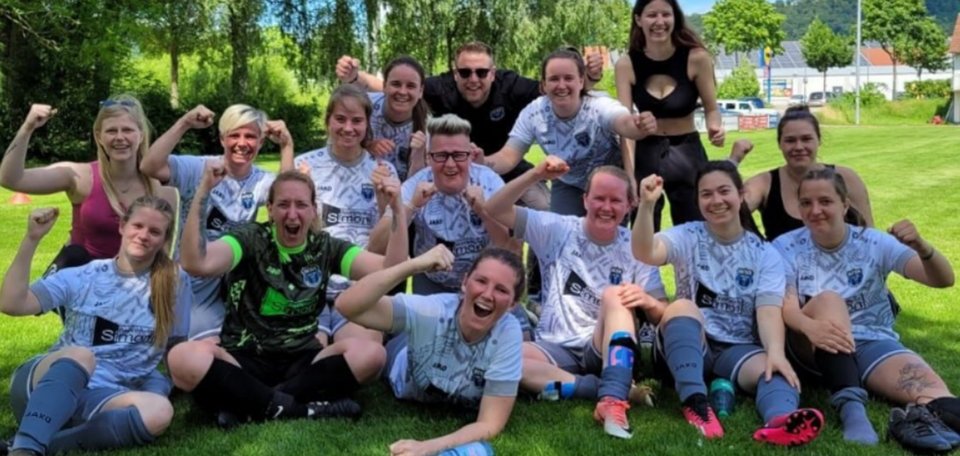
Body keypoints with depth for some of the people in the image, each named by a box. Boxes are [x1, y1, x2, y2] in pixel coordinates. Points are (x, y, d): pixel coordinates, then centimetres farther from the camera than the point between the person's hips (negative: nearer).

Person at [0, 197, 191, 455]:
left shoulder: (174, 284, 5)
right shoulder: (82, 277, 6)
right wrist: (32, 239, -8)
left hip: (103, 398, 1)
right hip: (42, 385, 0)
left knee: (159, 411, -34)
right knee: (80, 355, -36)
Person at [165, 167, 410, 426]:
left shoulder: (326, 248, 6)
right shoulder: (250, 240, -3)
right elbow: (196, 264, -23)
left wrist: (397, 210, -16)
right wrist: (203, 192, -30)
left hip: (301, 361, 3)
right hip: (244, 359, -2)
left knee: (370, 354, -27)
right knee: (183, 359, -34)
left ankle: (247, 405, -26)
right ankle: (304, 409, -30)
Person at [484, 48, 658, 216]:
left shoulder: (600, 108, -32)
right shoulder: (533, 113, -22)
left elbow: (624, 123, -54)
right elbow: (508, 156, -21)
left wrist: (639, 127, -79)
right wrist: (481, 163, -45)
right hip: (568, 186, 2)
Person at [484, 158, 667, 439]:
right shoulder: (557, 230, 3)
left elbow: (662, 316, -1)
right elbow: (496, 211, -5)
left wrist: (648, 302, -25)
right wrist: (535, 175, -20)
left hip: (605, 349, 0)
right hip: (557, 351, 1)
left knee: (614, 294, -29)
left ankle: (612, 396, -43)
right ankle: (616, 389, -29)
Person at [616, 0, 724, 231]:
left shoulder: (696, 58, -11)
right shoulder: (626, 64, -9)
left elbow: (711, 108, 0)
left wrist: (715, 128, -24)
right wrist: (629, 177, -23)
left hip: (687, 153, 0)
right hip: (645, 154, 1)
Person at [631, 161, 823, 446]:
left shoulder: (765, 254, 5)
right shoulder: (687, 237, 2)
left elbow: (769, 310, -10)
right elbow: (645, 253, -19)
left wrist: (775, 352, -31)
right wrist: (647, 205, -37)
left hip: (739, 348, 1)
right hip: (690, 344, -1)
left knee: (774, 370, -31)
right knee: (682, 306, -31)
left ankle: (779, 420, -66)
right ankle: (695, 403, -46)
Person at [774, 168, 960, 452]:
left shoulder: (874, 243, 2)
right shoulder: (785, 248, 0)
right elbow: (786, 308, -13)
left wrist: (921, 246, -29)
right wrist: (810, 326, -38)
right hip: (813, 349, -1)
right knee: (828, 300, -34)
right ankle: (851, 407, -48)